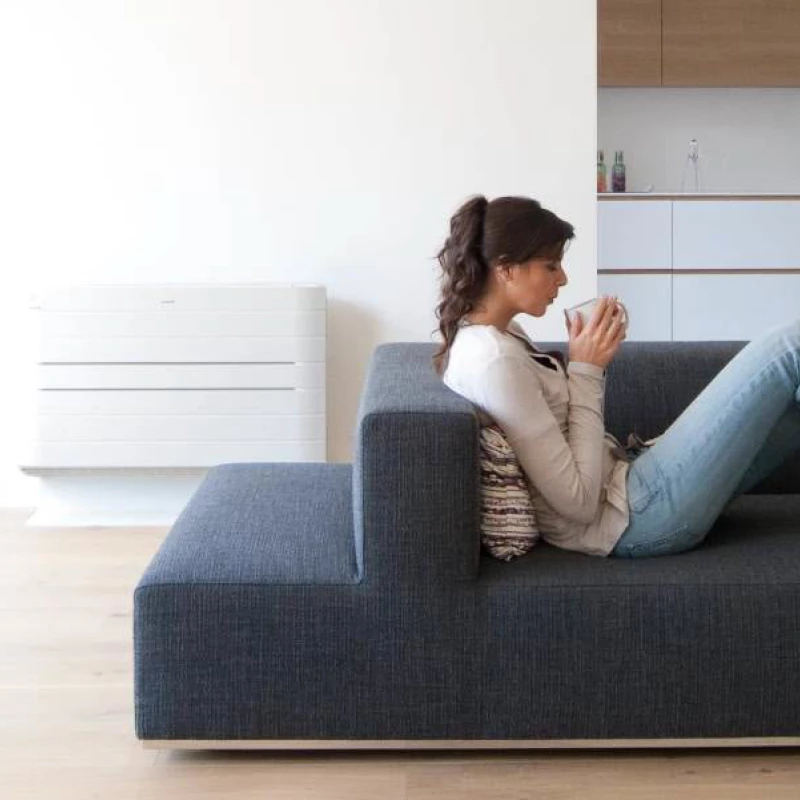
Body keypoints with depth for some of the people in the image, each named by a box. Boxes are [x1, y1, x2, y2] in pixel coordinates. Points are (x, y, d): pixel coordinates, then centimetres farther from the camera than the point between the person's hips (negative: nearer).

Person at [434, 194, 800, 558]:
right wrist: (587, 370, -16)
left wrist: (589, 358, 0)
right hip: (630, 518, -10)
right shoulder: (496, 362, -22)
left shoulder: (500, 334, 9)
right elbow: (580, 503, -22)